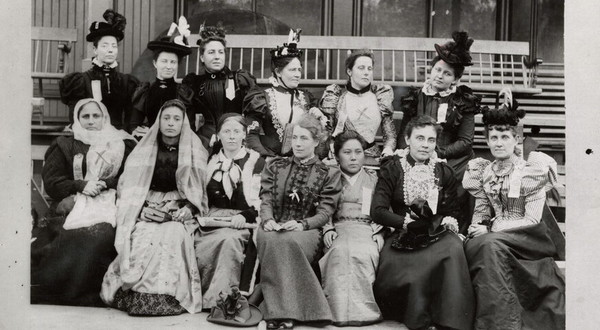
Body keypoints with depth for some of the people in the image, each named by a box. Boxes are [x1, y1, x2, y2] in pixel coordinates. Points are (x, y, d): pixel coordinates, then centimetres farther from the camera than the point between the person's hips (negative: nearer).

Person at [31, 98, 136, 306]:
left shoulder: (122, 146, 18)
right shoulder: (64, 147, 19)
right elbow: (51, 182, 8)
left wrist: (105, 184, -9)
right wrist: (80, 185, -8)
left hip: (110, 206, 0)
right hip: (72, 208, 0)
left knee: (102, 236, -30)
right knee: (77, 237, -31)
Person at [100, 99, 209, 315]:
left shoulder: (194, 152, 11)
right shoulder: (144, 150, 13)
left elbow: (200, 191, 7)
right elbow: (130, 187, 9)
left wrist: (188, 210, -11)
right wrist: (142, 209, -9)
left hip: (180, 213, -1)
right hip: (147, 211, 1)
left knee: (172, 237, -35)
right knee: (143, 239, -33)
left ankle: (168, 298, -27)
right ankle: (139, 297, -23)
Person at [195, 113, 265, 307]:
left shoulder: (255, 161, 7)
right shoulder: (211, 161, 19)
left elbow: (261, 200, -1)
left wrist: (244, 216, -17)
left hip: (243, 220, -3)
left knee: (229, 239, -36)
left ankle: (213, 298, -29)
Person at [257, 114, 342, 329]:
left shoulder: (329, 174, 10)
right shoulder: (275, 166, 18)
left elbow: (324, 213, 0)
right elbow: (266, 201, 8)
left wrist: (302, 224, -19)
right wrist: (268, 220, -15)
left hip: (307, 231, -2)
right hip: (274, 228, 2)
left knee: (288, 241, -38)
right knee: (271, 240, -36)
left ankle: (284, 311, -33)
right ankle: (279, 312, -33)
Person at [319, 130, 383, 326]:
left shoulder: (375, 179, 21)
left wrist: (380, 234, -4)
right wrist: (327, 229, -7)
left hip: (367, 230, 0)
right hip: (337, 229, 0)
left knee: (363, 253, -35)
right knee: (341, 251, -36)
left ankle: (361, 309, -25)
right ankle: (339, 310, -30)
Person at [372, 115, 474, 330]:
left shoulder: (444, 171, 13)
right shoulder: (392, 169, 5)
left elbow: (452, 213, 14)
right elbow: (377, 211, -4)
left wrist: (436, 223, -9)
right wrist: (410, 223, -12)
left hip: (436, 233, 2)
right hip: (402, 235, -2)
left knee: (453, 248, -33)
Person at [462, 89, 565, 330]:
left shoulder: (532, 169, -4)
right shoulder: (484, 171, 12)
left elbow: (532, 218, -10)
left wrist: (492, 229, -17)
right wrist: (478, 226, -8)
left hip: (528, 237, -4)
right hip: (494, 235, 4)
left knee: (491, 245, -33)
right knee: (472, 245, -28)